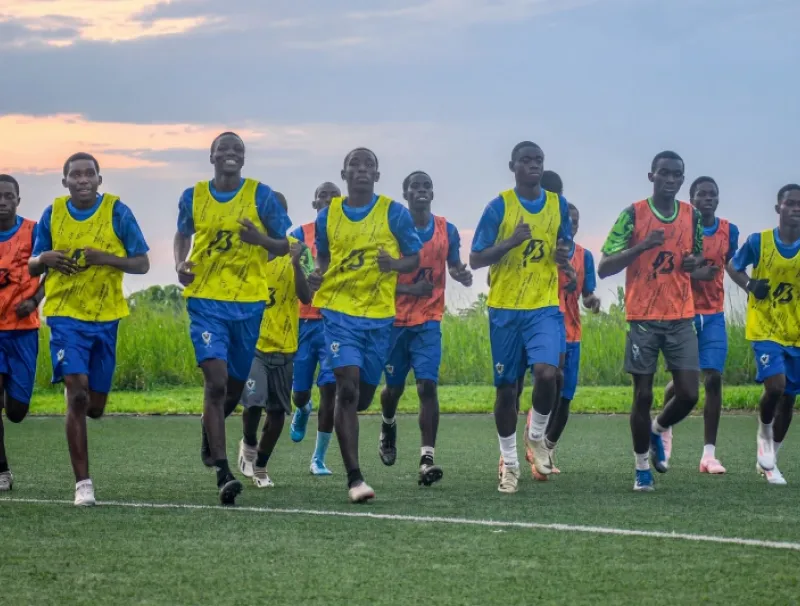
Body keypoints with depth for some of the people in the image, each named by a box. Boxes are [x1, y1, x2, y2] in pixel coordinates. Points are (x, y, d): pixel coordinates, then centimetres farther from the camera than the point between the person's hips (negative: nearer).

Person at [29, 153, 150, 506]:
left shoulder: (117, 212, -5)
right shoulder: (52, 214, 0)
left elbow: (142, 264, -4)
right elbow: (32, 267, 9)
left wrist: (105, 258, -21)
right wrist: (44, 259, -16)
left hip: (105, 317, 1)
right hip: (66, 315, -1)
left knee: (94, 406, 9)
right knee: (77, 392, -17)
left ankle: (79, 414, 49)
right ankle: (83, 483, -14)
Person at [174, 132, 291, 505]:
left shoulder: (261, 196, 0)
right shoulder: (193, 197, 4)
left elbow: (283, 247, 4)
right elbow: (183, 234, 21)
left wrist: (260, 239, -18)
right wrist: (180, 264, 0)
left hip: (249, 302, 1)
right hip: (206, 301, -1)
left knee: (235, 385, 13)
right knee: (216, 381, -16)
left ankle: (209, 428, 48)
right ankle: (223, 474, -17)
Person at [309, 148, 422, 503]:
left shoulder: (394, 213, 0)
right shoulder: (328, 216, 6)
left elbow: (414, 259, 5)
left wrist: (395, 264, -17)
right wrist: (317, 277, -5)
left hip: (379, 316, 1)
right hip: (339, 311, -1)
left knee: (363, 394, 10)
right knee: (348, 388, -16)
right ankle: (354, 479, -17)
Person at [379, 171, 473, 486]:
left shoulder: (447, 230, 2)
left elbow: (453, 266, 17)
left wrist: (462, 275, -8)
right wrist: (409, 289, -22)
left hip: (428, 321, 0)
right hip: (395, 319, 0)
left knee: (427, 386, -14)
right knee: (394, 386, 12)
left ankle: (427, 459, -20)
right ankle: (388, 426, 47)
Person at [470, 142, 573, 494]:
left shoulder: (558, 205, 6)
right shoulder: (499, 207, -4)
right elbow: (475, 260, -5)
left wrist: (563, 255, -6)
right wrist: (511, 242, -20)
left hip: (544, 307, 1)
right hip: (505, 308, -1)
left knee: (546, 372, -21)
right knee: (506, 386, 4)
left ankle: (537, 435, 6)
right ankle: (509, 463, 18)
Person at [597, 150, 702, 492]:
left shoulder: (692, 215, 7)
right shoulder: (633, 214, -6)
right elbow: (604, 267, -9)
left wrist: (694, 263, -3)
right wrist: (642, 246, -23)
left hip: (681, 318, 3)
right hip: (642, 319, -3)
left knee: (689, 394, -5)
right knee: (643, 394, 0)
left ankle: (658, 430, 26)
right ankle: (642, 467, 15)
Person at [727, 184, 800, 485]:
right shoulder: (758, 242, -7)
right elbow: (734, 266, 8)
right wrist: (750, 285, -10)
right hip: (765, 329, -3)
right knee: (775, 386, -22)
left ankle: (769, 461, 24)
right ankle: (764, 435, 9)